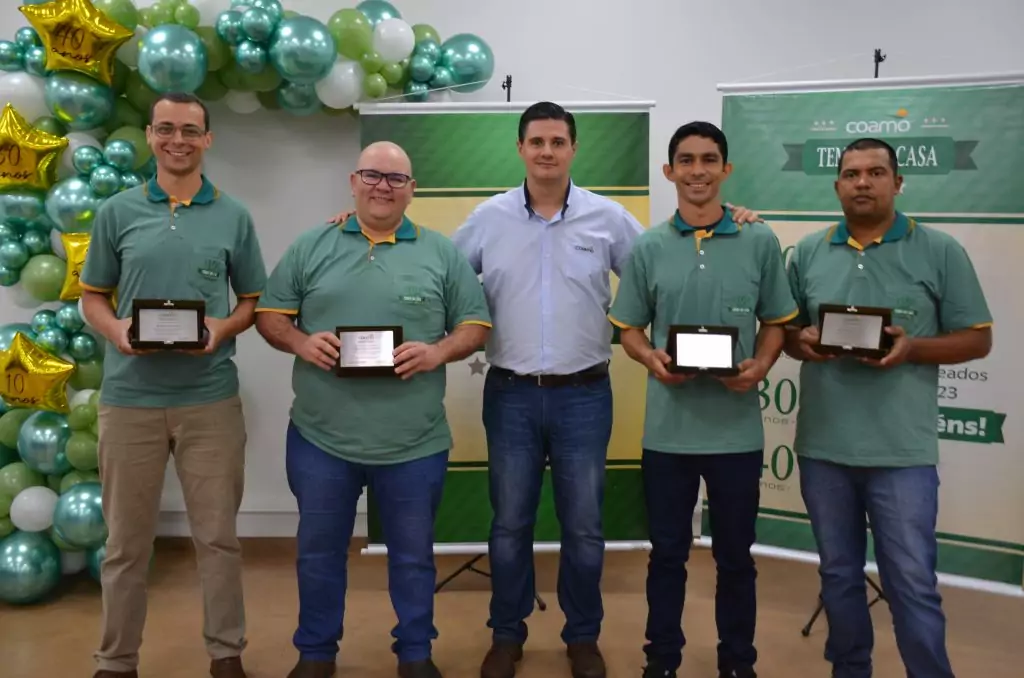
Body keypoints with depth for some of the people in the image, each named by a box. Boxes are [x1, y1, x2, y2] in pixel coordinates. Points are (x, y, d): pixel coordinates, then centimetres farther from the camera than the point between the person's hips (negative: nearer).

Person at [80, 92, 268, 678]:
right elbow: (93, 296, 9)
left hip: (211, 398, 0)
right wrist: (115, 330, -12)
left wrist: (222, 329, -12)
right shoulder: (117, 212, 4)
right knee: (127, 540, 10)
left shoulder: (234, 216, 4)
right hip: (130, 397, 0)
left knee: (218, 535, 7)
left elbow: (253, 301, 9)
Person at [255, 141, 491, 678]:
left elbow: (475, 325, 4)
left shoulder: (442, 253, 4)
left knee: (413, 554, 12)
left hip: (414, 442, 0)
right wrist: (301, 342, -14)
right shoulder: (310, 247, 6)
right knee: (319, 550, 14)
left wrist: (437, 352, -15)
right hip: (320, 436, 1)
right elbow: (270, 315, 7)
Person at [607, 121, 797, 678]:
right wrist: (651, 358, -14)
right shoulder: (647, 248, 3)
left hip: (737, 429, 0)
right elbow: (629, 329, 7)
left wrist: (760, 366, -12)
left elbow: (776, 323, 7)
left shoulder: (760, 243, 1)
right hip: (668, 429, 1)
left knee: (735, 555, 12)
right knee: (667, 553, 12)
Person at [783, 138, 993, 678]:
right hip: (823, 446, 3)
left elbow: (977, 339, 1)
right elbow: (782, 330, 14)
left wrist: (912, 348, -17)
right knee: (838, 575, 16)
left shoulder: (940, 252, -1)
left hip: (902, 451, -3)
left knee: (912, 584, 0)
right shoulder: (808, 253, 7)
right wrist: (802, 341, -10)